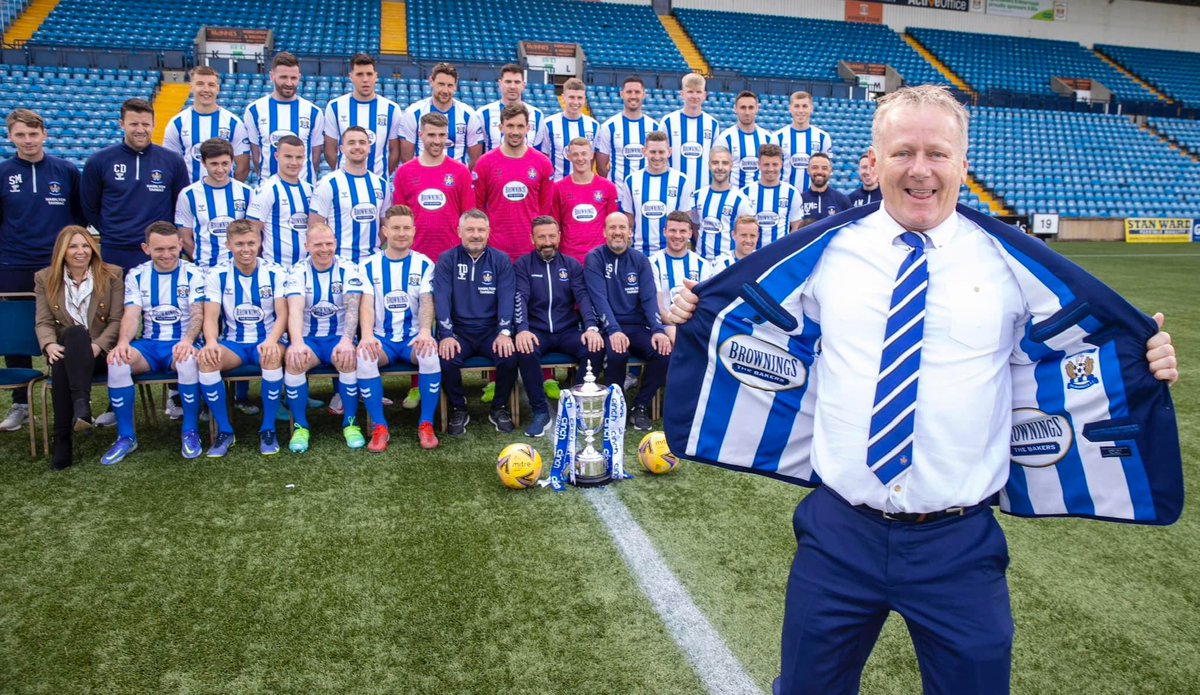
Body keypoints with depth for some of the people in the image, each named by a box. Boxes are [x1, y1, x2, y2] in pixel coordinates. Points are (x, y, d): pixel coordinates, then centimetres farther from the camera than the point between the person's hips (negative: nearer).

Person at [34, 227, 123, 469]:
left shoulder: (112, 275, 5)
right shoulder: (45, 278, 11)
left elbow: (117, 320, -1)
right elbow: (43, 322, 4)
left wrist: (98, 345, -19)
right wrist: (50, 344, -19)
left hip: (100, 352, -2)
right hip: (65, 352, 2)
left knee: (76, 333, -37)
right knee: (60, 363, -36)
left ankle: (75, 416, -47)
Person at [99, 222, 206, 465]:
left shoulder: (192, 274, 1)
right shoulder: (136, 276, 8)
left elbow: (198, 313, -10)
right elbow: (132, 314, -1)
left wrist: (188, 340, -31)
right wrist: (123, 341, -23)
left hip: (181, 343, -3)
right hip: (149, 344, 3)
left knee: (188, 360, -37)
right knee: (117, 362, -28)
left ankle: (190, 432, -18)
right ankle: (125, 437, -13)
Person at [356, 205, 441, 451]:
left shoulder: (424, 264, 5)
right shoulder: (370, 265, 6)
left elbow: (426, 301, -7)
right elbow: (367, 303, -5)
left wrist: (425, 331, -29)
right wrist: (367, 335, -26)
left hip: (414, 337, -1)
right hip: (381, 338, 1)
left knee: (431, 354, -34)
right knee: (363, 356, -32)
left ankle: (426, 424, -18)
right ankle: (379, 427, -19)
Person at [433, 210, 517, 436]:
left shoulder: (500, 260, 5)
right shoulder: (446, 260, 2)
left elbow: (506, 297, -5)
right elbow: (441, 298, -8)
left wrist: (504, 332, -21)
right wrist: (447, 335, -22)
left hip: (491, 330, 1)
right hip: (459, 330, 0)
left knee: (510, 357, -28)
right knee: (446, 359, -30)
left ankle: (499, 408, 0)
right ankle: (458, 409, -2)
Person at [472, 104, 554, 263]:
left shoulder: (543, 163, 3)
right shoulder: (485, 163, 1)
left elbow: (546, 207, 7)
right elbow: (477, 206, 5)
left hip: (532, 249, 1)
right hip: (496, 249, -1)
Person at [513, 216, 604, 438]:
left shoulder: (572, 265, 10)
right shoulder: (522, 265, 5)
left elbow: (583, 297, -3)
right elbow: (520, 299, -10)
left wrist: (591, 327, -22)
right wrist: (522, 329, -29)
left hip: (568, 331, 2)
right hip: (536, 331, -2)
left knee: (595, 349, -27)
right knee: (525, 351, -35)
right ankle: (540, 411, -18)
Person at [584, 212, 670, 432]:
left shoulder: (640, 260, 8)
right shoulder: (594, 259, -1)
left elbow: (649, 298, -2)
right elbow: (599, 298, -13)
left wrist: (658, 330, -19)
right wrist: (613, 330, -28)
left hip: (637, 326, 3)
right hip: (608, 327, -3)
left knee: (663, 351, -25)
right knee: (617, 354, -35)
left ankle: (640, 407, -5)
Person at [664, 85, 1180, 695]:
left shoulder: (1011, 261, 0)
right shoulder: (825, 251, 1)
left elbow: (1082, 343, 10)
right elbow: (760, 329, 14)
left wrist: (1149, 360, -7)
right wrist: (694, 317, 1)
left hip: (960, 544, 0)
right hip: (839, 534, 1)